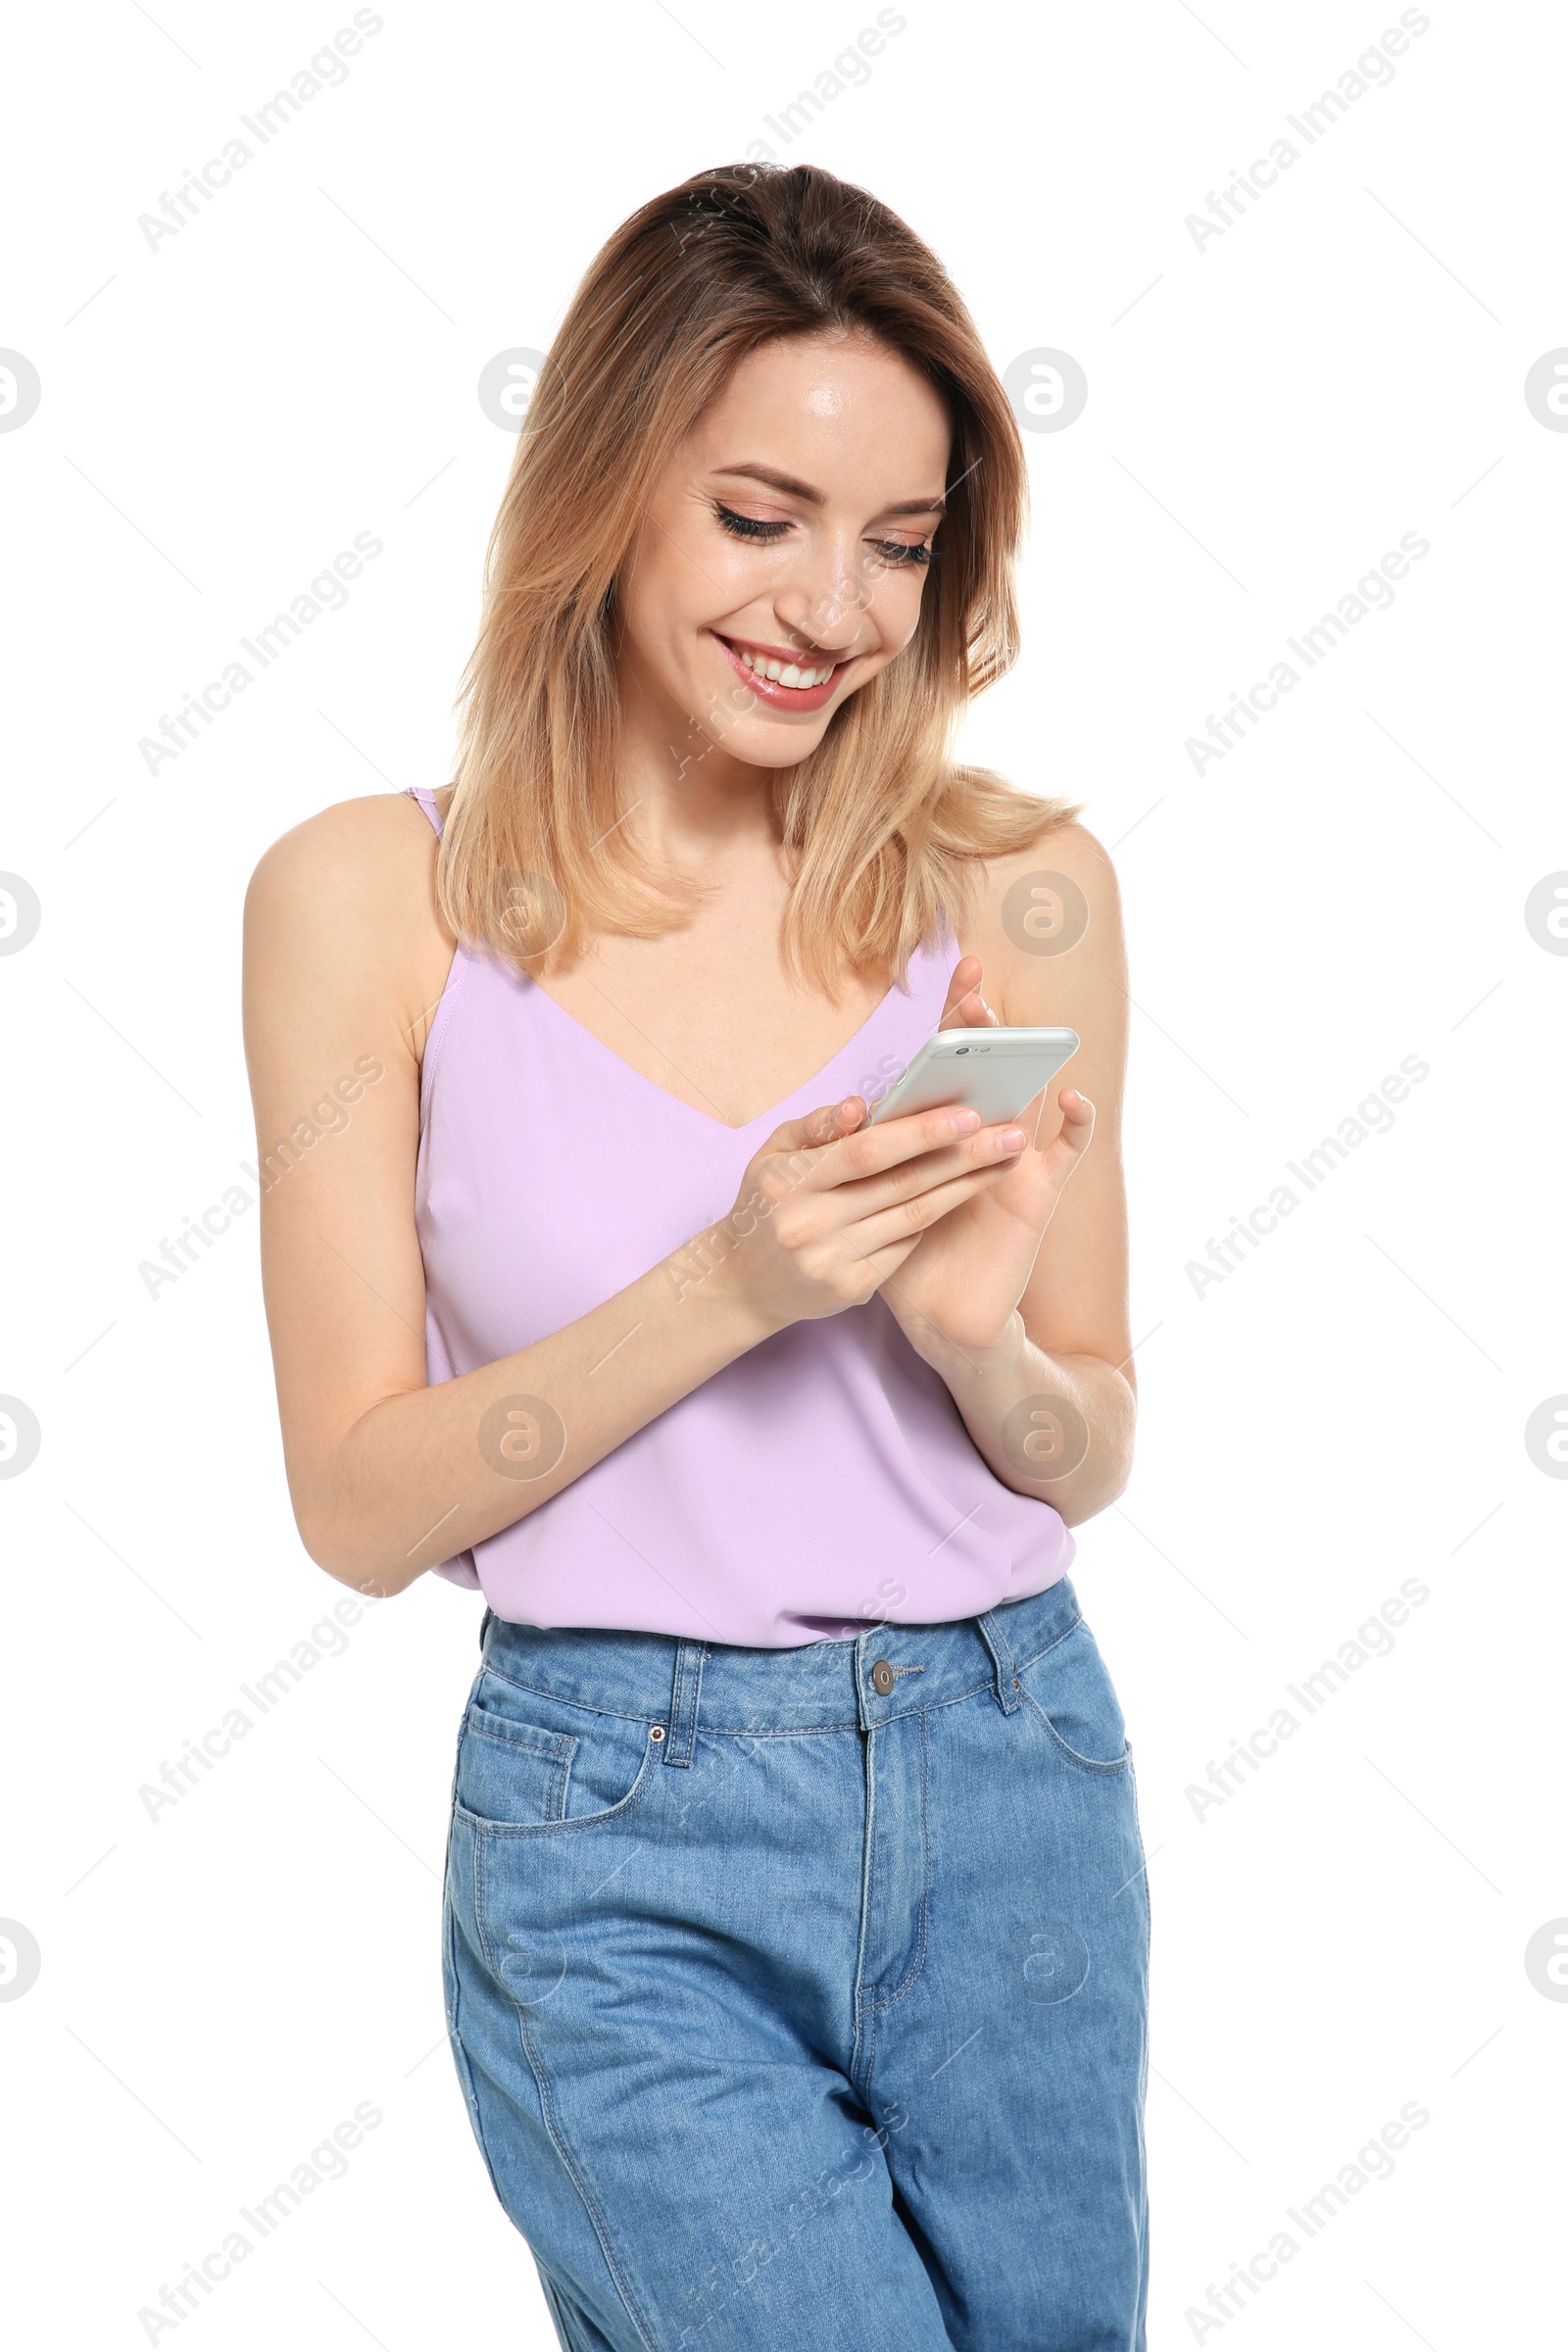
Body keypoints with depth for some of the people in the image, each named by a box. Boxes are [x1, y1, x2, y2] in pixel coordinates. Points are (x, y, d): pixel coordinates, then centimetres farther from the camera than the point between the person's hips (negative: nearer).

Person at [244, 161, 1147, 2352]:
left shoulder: (1016, 883, -1)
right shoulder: (369, 898, -6)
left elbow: (1089, 1456, 6)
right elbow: (358, 1503, -6)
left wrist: (977, 1332, -15)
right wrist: (732, 1285, -19)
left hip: (1010, 1788, 3)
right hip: (622, 1850, -3)